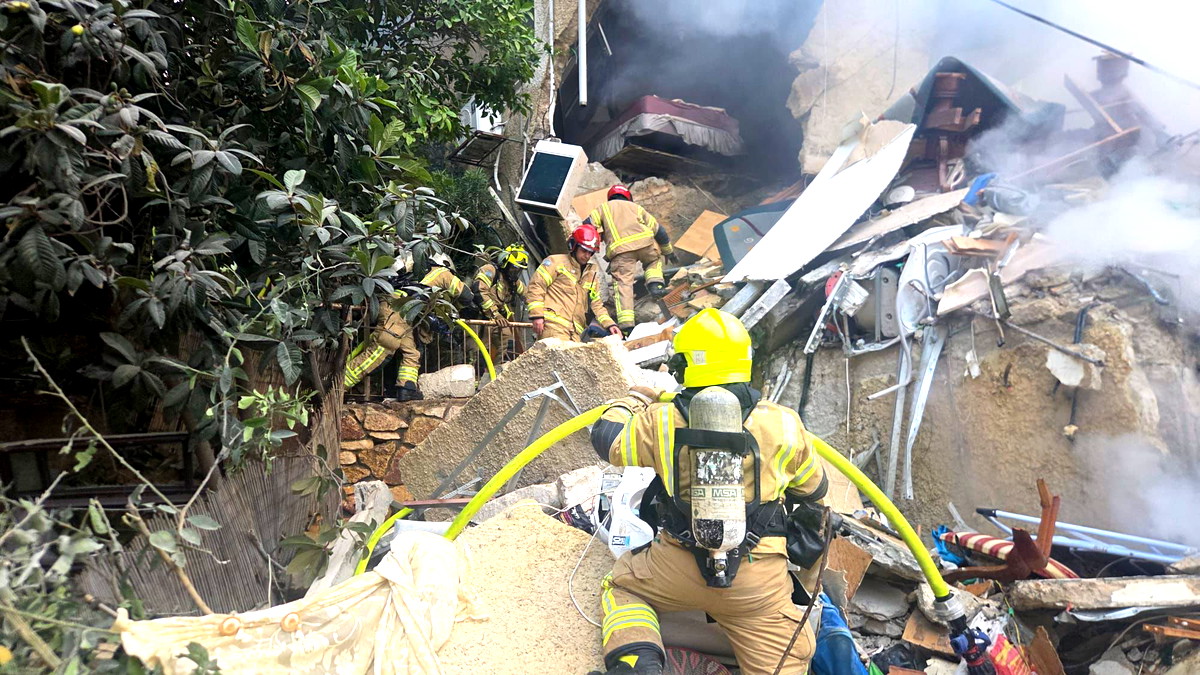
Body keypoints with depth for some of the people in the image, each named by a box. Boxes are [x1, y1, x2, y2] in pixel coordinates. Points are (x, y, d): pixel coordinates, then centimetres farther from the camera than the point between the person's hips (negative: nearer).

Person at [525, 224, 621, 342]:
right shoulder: (557, 262, 7)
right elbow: (536, 285, -1)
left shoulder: (590, 274, 28)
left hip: (575, 332, 7)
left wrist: (609, 324, 11)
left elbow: (596, 304, 27)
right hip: (553, 325, -6)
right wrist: (537, 314, -11)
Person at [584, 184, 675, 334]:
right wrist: (669, 251, 39)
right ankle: (655, 283, 3)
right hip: (644, 242, 2)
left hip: (620, 250, -2)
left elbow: (588, 225, 12)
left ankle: (626, 325, -19)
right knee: (654, 260, 32)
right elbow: (657, 228, 31)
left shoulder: (603, 208, 28)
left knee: (622, 284, -6)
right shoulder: (635, 207, 32)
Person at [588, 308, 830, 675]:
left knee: (621, 587, 27)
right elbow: (814, 490, 14)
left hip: (677, 567, 0)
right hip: (759, 582, 0)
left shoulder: (662, 421, -7)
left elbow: (605, 436, 11)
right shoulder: (783, 424, -3)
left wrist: (640, 396, 26)